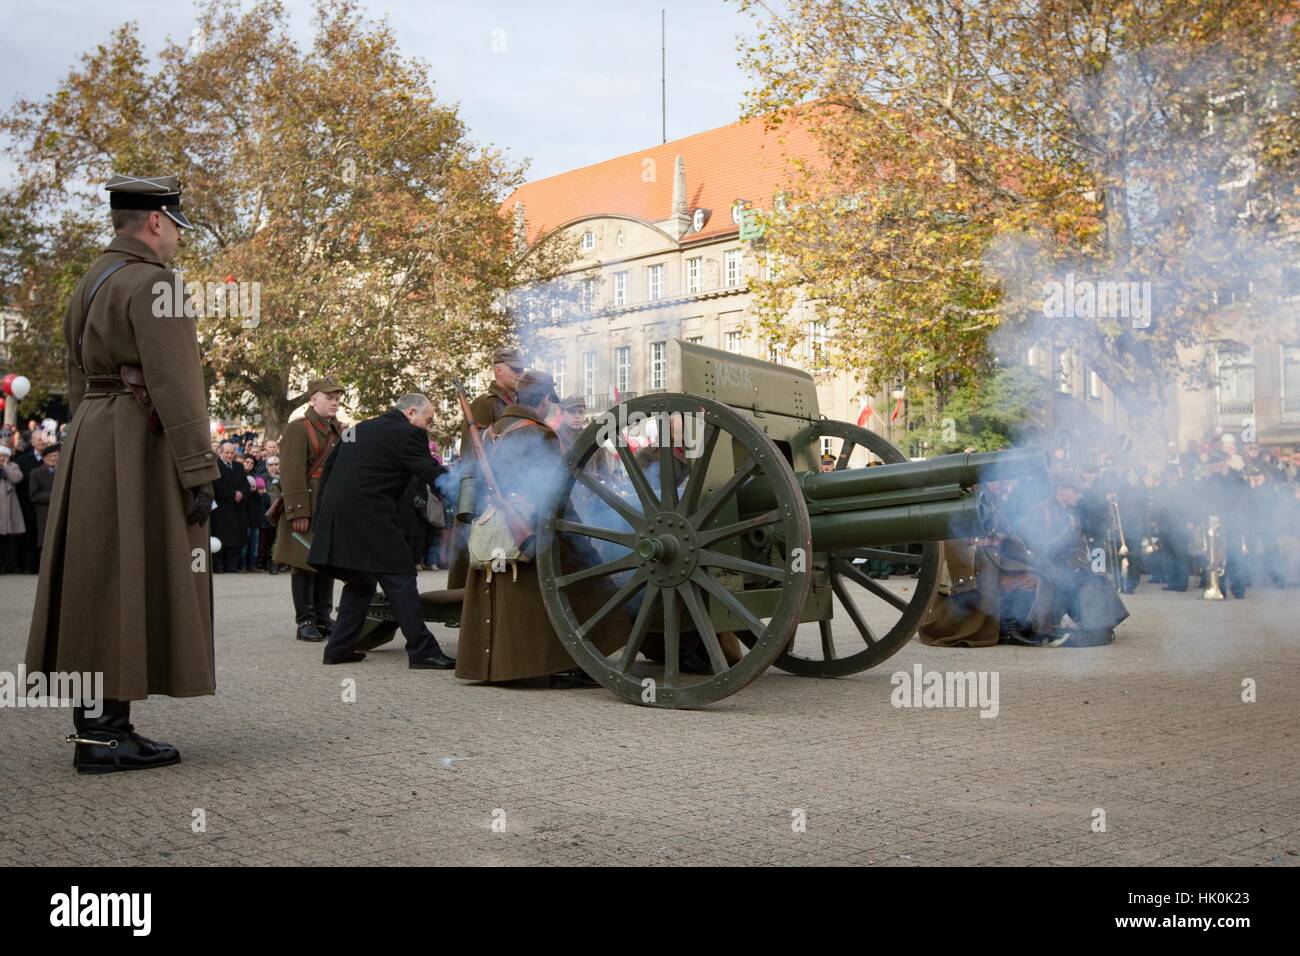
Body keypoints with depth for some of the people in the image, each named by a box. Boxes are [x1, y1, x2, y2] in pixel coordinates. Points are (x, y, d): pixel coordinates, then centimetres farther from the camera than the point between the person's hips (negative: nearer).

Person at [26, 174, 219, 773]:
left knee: (95, 583, 11)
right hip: (140, 447, -10)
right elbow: (174, 383, -20)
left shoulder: (90, 282, 17)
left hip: (90, 437, 10)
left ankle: (94, 725, 18)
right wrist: (199, 470, -19)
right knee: (126, 587, -6)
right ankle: (104, 734, -3)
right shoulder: (152, 283, -13)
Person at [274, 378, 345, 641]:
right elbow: (292, 474, -14)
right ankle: (305, 621, 4)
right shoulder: (298, 429, -7)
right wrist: (298, 512, -20)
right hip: (309, 508, -7)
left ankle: (323, 617, 17)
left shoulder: (339, 432, 17)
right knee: (304, 563, -2)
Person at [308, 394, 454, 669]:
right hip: (369, 519, -9)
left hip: (336, 516, 9)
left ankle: (339, 647, 19)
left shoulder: (361, 428, 20)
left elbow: (328, 467, 22)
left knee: (360, 582, 20)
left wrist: (323, 517, 25)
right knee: (400, 580, -5)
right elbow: (432, 474, -11)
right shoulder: (408, 434, -5)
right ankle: (422, 651, -6)